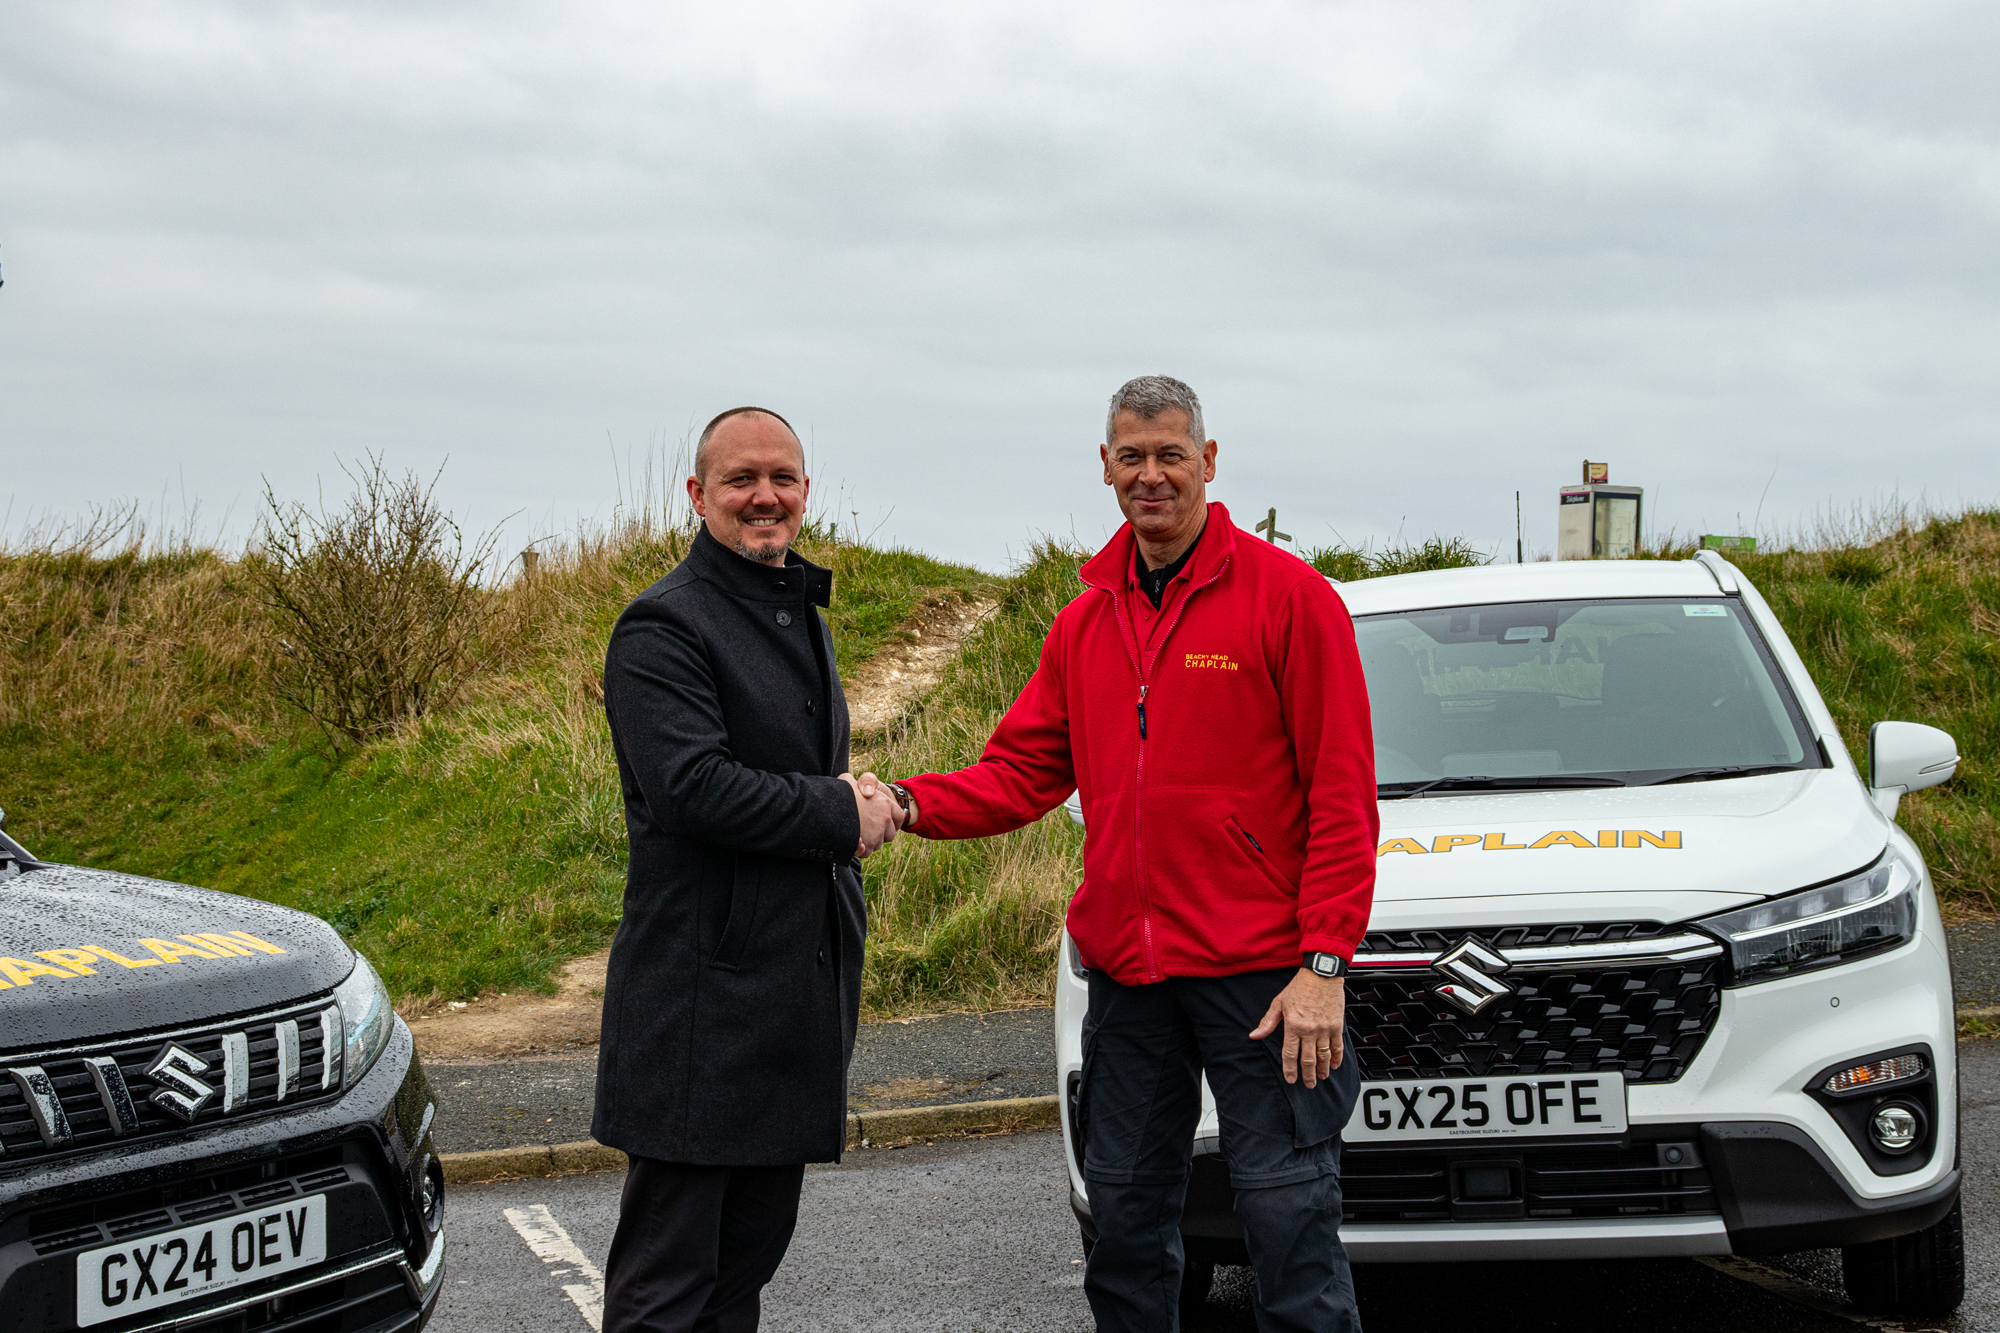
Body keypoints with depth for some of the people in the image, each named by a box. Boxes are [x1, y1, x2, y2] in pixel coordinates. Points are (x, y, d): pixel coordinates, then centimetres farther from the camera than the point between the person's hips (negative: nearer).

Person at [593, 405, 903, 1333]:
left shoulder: (803, 618, 19)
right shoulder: (663, 628, -11)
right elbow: (690, 785, -22)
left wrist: (859, 805, 9)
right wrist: (839, 815, -14)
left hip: (800, 986, 9)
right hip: (702, 993, -9)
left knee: (752, 1251, 14)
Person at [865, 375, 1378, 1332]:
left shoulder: (1288, 595, -5)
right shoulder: (1084, 622, 12)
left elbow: (1342, 794, -8)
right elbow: (1023, 771, 12)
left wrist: (1325, 962, -14)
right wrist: (910, 804, -7)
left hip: (1259, 971, -5)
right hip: (1125, 972, 6)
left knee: (1289, 1218, -3)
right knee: (1124, 1212, 12)